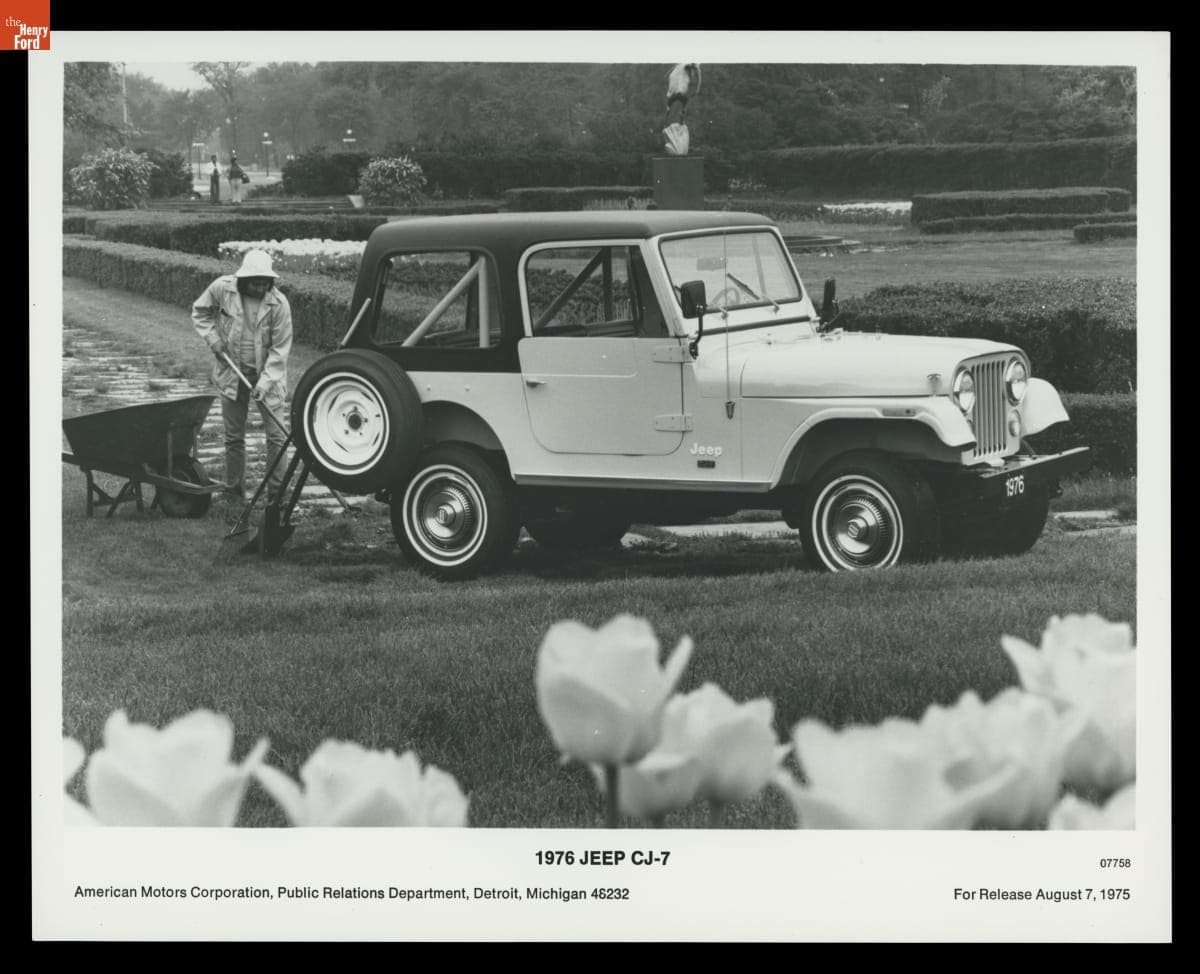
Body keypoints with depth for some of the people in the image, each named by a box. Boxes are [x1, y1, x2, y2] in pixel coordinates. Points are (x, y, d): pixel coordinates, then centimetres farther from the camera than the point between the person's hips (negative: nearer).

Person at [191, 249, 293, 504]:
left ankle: (277, 494, 0)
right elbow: (200, 312, 7)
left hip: (267, 375, -2)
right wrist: (213, 338, -7)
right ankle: (234, 493, 19)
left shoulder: (279, 303, -17)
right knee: (233, 437, 9)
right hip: (232, 374, 2)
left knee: (276, 435, -6)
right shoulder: (222, 289, -12)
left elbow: (280, 349, -14)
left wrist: (265, 381, -23)